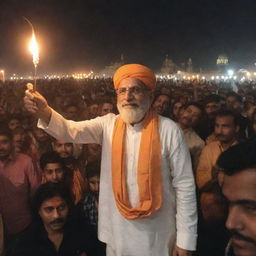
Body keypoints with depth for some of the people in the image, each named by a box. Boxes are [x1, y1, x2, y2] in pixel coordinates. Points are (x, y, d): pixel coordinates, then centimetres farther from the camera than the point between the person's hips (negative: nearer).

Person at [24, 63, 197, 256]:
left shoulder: (169, 130, -12)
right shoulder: (108, 124, -1)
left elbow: (185, 185, -10)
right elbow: (72, 131, -14)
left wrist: (186, 239, -10)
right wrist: (44, 112, -35)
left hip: (156, 234, -3)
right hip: (117, 231, 3)